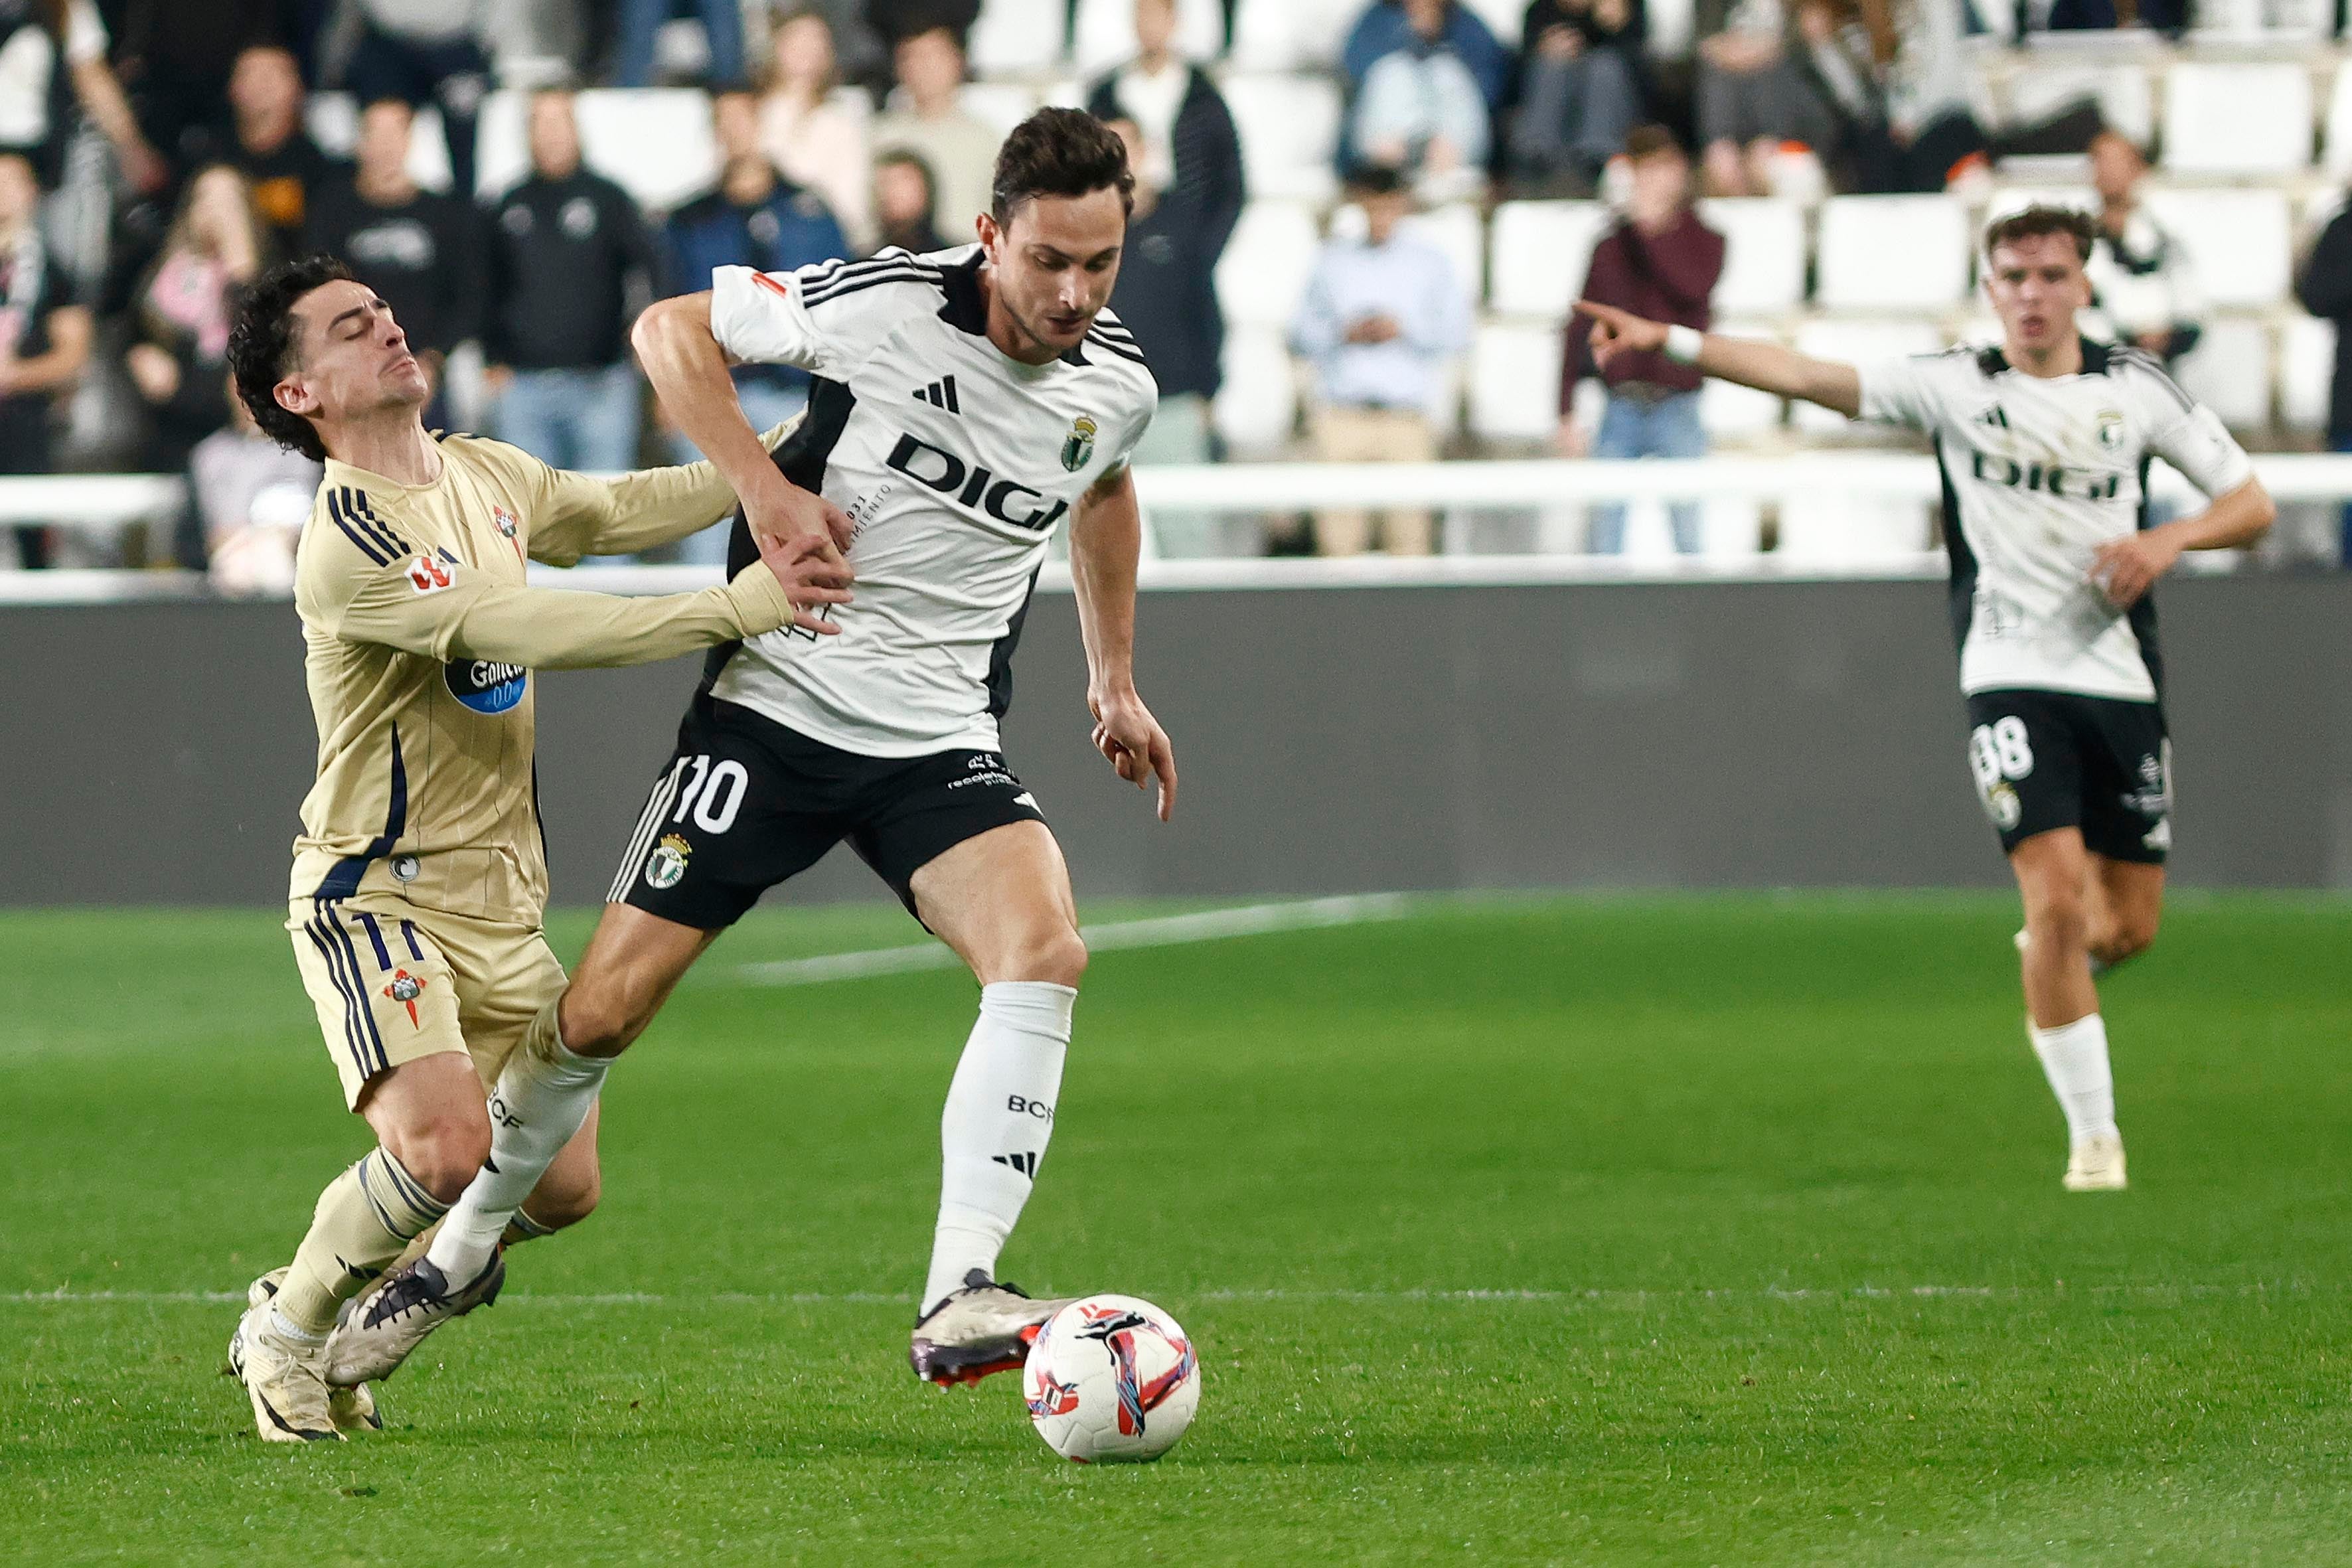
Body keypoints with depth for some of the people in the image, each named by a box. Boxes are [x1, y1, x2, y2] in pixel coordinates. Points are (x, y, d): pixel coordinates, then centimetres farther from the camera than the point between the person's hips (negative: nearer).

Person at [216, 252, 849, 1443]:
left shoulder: (481, 474, 9)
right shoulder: (346, 546, -20)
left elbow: (621, 511, 19)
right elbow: (522, 630, -27)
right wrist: (735, 608, -29)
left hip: (500, 897, 8)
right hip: (378, 888, -8)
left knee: (560, 1188, 3)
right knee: (445, 1149, -26)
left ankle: (352, 1305, 25)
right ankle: (285, 1328, 0)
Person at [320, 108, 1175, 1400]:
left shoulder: (1117, 385, -1)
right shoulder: (885, 305, -16)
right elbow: (670, 329, -4)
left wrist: (1115, 680, 25)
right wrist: (763, 484, -16)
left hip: (942, 739, 3)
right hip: (775, 701, -3)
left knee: (1044, 949, -26)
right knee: (600, 1009, -2)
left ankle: (956, 1307, -29)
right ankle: (465, 1246, 25)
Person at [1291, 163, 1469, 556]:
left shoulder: (1430, 262, 10)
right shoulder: (1332, 262, 13)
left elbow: (1456, 334, 4)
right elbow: (1301, 336, 12)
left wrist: (1404, 330, -10)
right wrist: (1343, 334, -6)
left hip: (1407, 416, -1)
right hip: (1342, 414, 1)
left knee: (1408, 533, -7)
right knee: (1339, 532, -7)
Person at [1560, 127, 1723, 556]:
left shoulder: (1703, 241, 6)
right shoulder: (1610, 248, 11)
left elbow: (1695, 286, -17)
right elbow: (1578, 331, 12)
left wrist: (1653, 227, -12)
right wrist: (1566, 412, 6)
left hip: (1677, 404, -2)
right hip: (1621, 404, 2)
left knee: (1687, 536, -4)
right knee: (1604, 537, -1)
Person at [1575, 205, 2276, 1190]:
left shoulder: (2136, 387, 5)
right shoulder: (1955, 386, 0)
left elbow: (2251, 504, 10)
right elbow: (1806, 376, -9)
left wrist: (2168, 541, -10)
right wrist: (1671, 341, -19)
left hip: (2124, 679, 3)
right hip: (2013, 678, -3)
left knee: (2129, 925, 5)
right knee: (2057, 896, -17)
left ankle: (2051, 965, 42)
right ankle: (2093, 1135, -6)